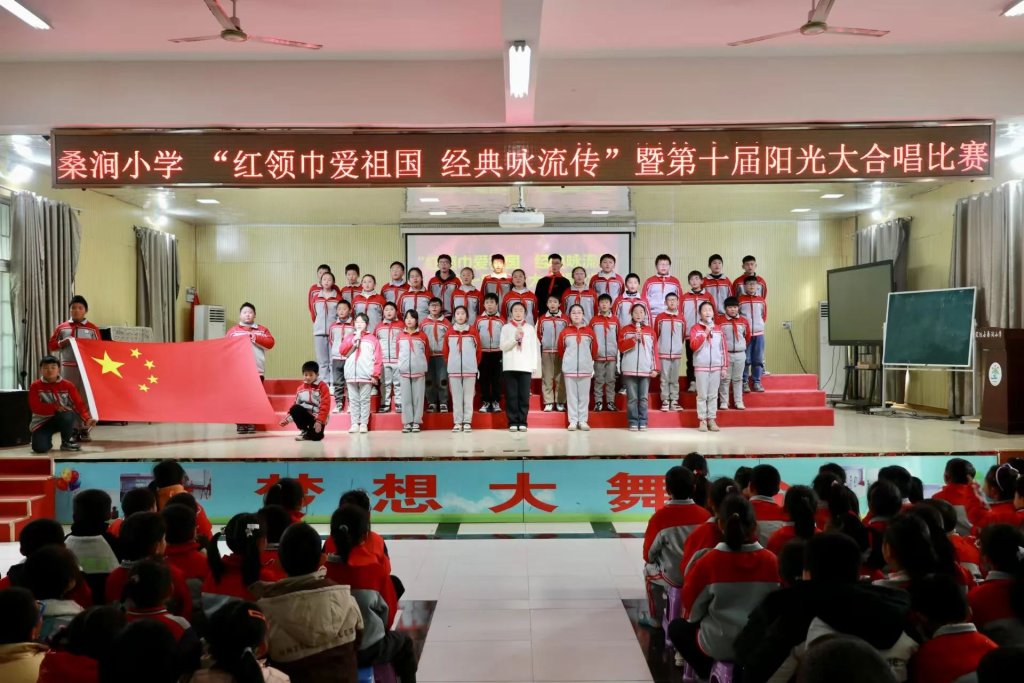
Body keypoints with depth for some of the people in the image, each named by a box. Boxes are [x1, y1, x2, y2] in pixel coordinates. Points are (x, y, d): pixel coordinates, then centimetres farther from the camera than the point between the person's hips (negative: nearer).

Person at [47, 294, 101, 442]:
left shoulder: (93, 329, 7)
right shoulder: (61, 328, 10)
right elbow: (50, 346, 10)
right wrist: (61, 343, -7)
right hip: (67, 368, 1)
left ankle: (84, 430, 5)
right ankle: (73, 430, 5)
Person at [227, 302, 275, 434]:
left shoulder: (262, 330, 13)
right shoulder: (233, 331, 11)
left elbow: (270, 343, -2)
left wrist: (255, 338, -9)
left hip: (257, 370, 0)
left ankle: (251, 423, 7)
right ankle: (240, 423, 4)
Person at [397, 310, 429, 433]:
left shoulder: (422, 335, 2)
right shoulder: (400, 336, 6)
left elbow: (427, 352, 8)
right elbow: (398, 352, 13)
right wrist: (401, 364, 13)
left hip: (419, 370, -1)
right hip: (404, 370, 1)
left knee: (418, 397, 2)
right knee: (406, 397, 3)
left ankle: (416, 422, 8)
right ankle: (407, 422, 7)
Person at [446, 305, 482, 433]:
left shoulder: (473, 332, 1)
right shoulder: (449, 333, 4)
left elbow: (479, 351, 6)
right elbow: (446, 352, 10)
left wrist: (474, 364, 9)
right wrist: (450, 364, 9)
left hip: (470, 370, -1)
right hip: (454, 370, 1)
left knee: (469, 397, 2)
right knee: (456, 397, 4)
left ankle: (467, 422, 9)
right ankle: (457, 422, 10)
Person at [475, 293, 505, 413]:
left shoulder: (501, 320, 4)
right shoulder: (479, 320, 6)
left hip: (498, 353, -1)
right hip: (483, 353, 1)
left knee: (497, 378, 2)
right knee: (484, 379, 4)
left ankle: (496, 402, 8)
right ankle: (485, 402, 11)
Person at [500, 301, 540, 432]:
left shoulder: (530, 328, 12)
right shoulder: (506, 328, 9)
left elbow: (534, 348, 9)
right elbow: (503, 346, 0)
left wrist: (535, 366, 3)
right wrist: (515, 339, -14)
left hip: (526, 366, 1)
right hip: (510, 366, 0)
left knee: (524, 396, -3)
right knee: (511, 396, -2)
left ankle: (522, 422, 3)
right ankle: (513, 422, 3)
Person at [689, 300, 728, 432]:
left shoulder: (718, 329, 10)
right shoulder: (695, 328, 0)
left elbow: (723, 349, 10)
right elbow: (694, 346, -14)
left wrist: (725, 367, 6)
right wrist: (705, 333, -16)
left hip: (716, 367, 3)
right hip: (701, 367, -3)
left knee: (713, 395, 6)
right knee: (702, 395, -1)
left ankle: (712, 419, 11)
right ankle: (702, 420, 4)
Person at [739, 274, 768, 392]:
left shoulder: (762, 301, 8)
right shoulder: (740, 300, -2)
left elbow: (764, 316, 19)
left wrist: (760, 325, 15)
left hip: (759, 334, 3)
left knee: (758, 360, 5)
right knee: (745, 360, -3)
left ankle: (756, 383, 11)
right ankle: (744, 383, 2)